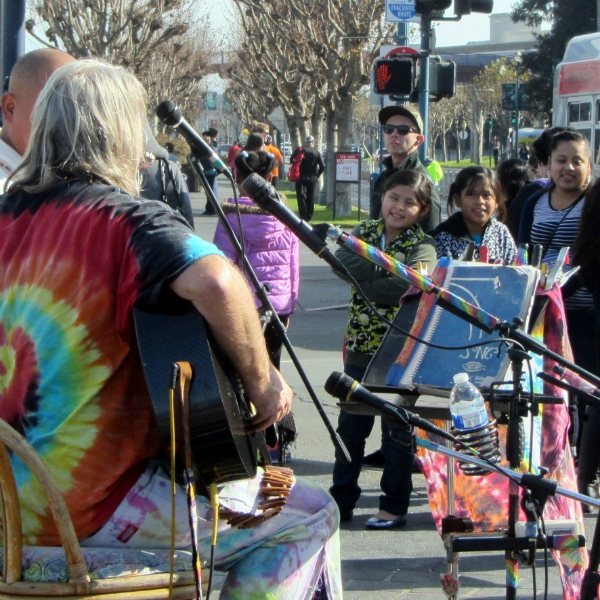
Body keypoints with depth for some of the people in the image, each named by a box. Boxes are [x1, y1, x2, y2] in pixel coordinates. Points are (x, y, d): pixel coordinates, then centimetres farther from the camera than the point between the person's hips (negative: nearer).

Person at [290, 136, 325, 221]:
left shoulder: (299, 150, -1)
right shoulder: (317, 152, 2)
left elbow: (291, 160, -5)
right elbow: (322, 167, -6)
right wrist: (317, 175, 5)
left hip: (301, 177, -2)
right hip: (312, 178, 2)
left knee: (301, 197, -4)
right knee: (310, 198, 12)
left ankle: (303, 216, -16)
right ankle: (309, 216, 16)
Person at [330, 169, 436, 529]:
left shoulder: (423, 246, -4)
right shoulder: (364, 232, 9)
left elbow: (410, 285, -23)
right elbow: (344, 263, -11)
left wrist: (365, 281, -15)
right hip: (361, 346, 4)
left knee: (398, 428, 5)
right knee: (350, 425, 10)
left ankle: (395, 506, 15)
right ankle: (342, 499, 22)